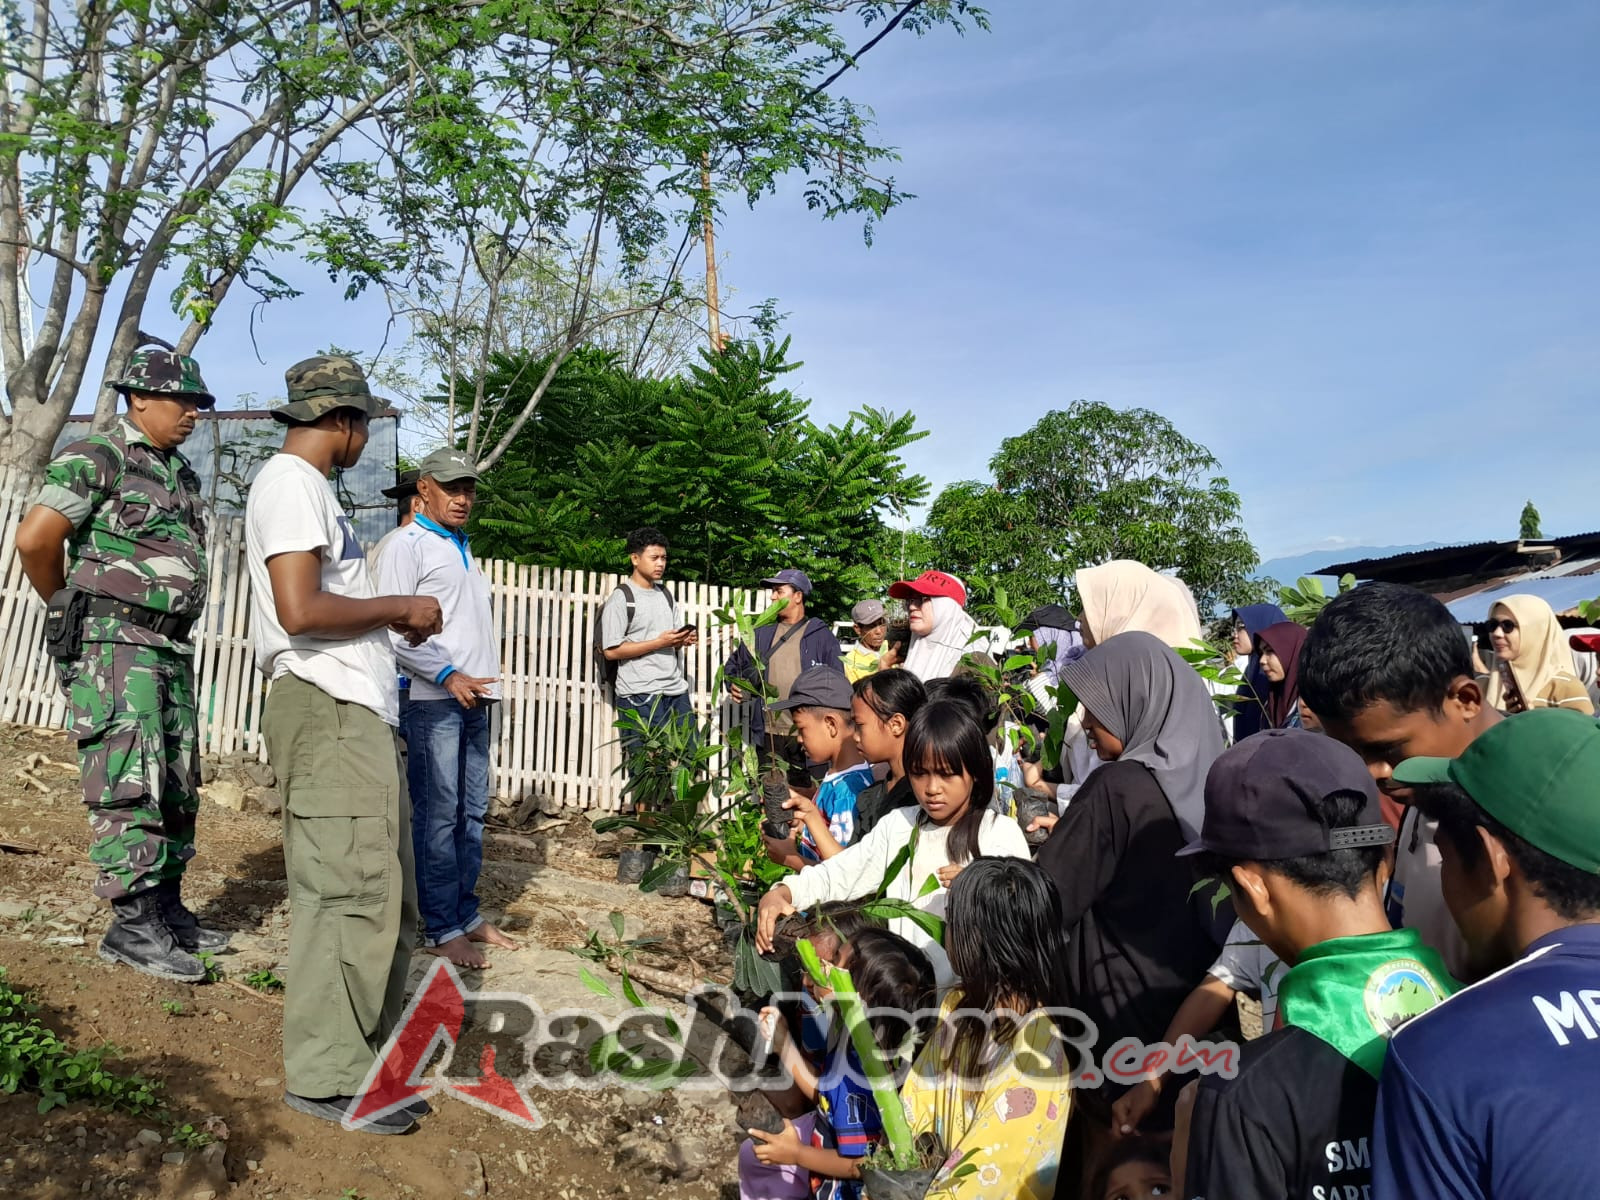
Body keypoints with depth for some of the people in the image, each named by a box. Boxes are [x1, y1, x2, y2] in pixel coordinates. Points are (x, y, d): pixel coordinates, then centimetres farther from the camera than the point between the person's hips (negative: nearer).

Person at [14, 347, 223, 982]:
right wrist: (71, 608, -1)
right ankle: (133, 925, -2)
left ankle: (168, 908, 21)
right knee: (130, 785, -8)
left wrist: (172, 622, 14)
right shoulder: (96, 456, -7)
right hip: (112, 645, -8)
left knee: (177, 788, 11)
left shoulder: (182, 477, 17)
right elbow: (34, 539, -14)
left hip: (170, 649, 8)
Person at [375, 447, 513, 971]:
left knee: (472, 811, 10)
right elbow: (394, 628, -13)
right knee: (438, 815, -4)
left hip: (473, 698, 8)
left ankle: (466, 913, 19)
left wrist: (485, 680, 15)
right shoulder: (410, 546, -4)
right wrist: (449, 675, -17)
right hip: (432, 699, -8)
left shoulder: (463, 550, 21)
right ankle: (441, 928, 3)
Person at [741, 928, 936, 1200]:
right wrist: (782, 1041, -1)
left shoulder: (866, 1080, -38)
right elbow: (822, 1091, 3)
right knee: (751, 1155, 22)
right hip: (829, 1136, 8)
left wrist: (797, 1153, -20)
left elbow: (863, 1165, -28)